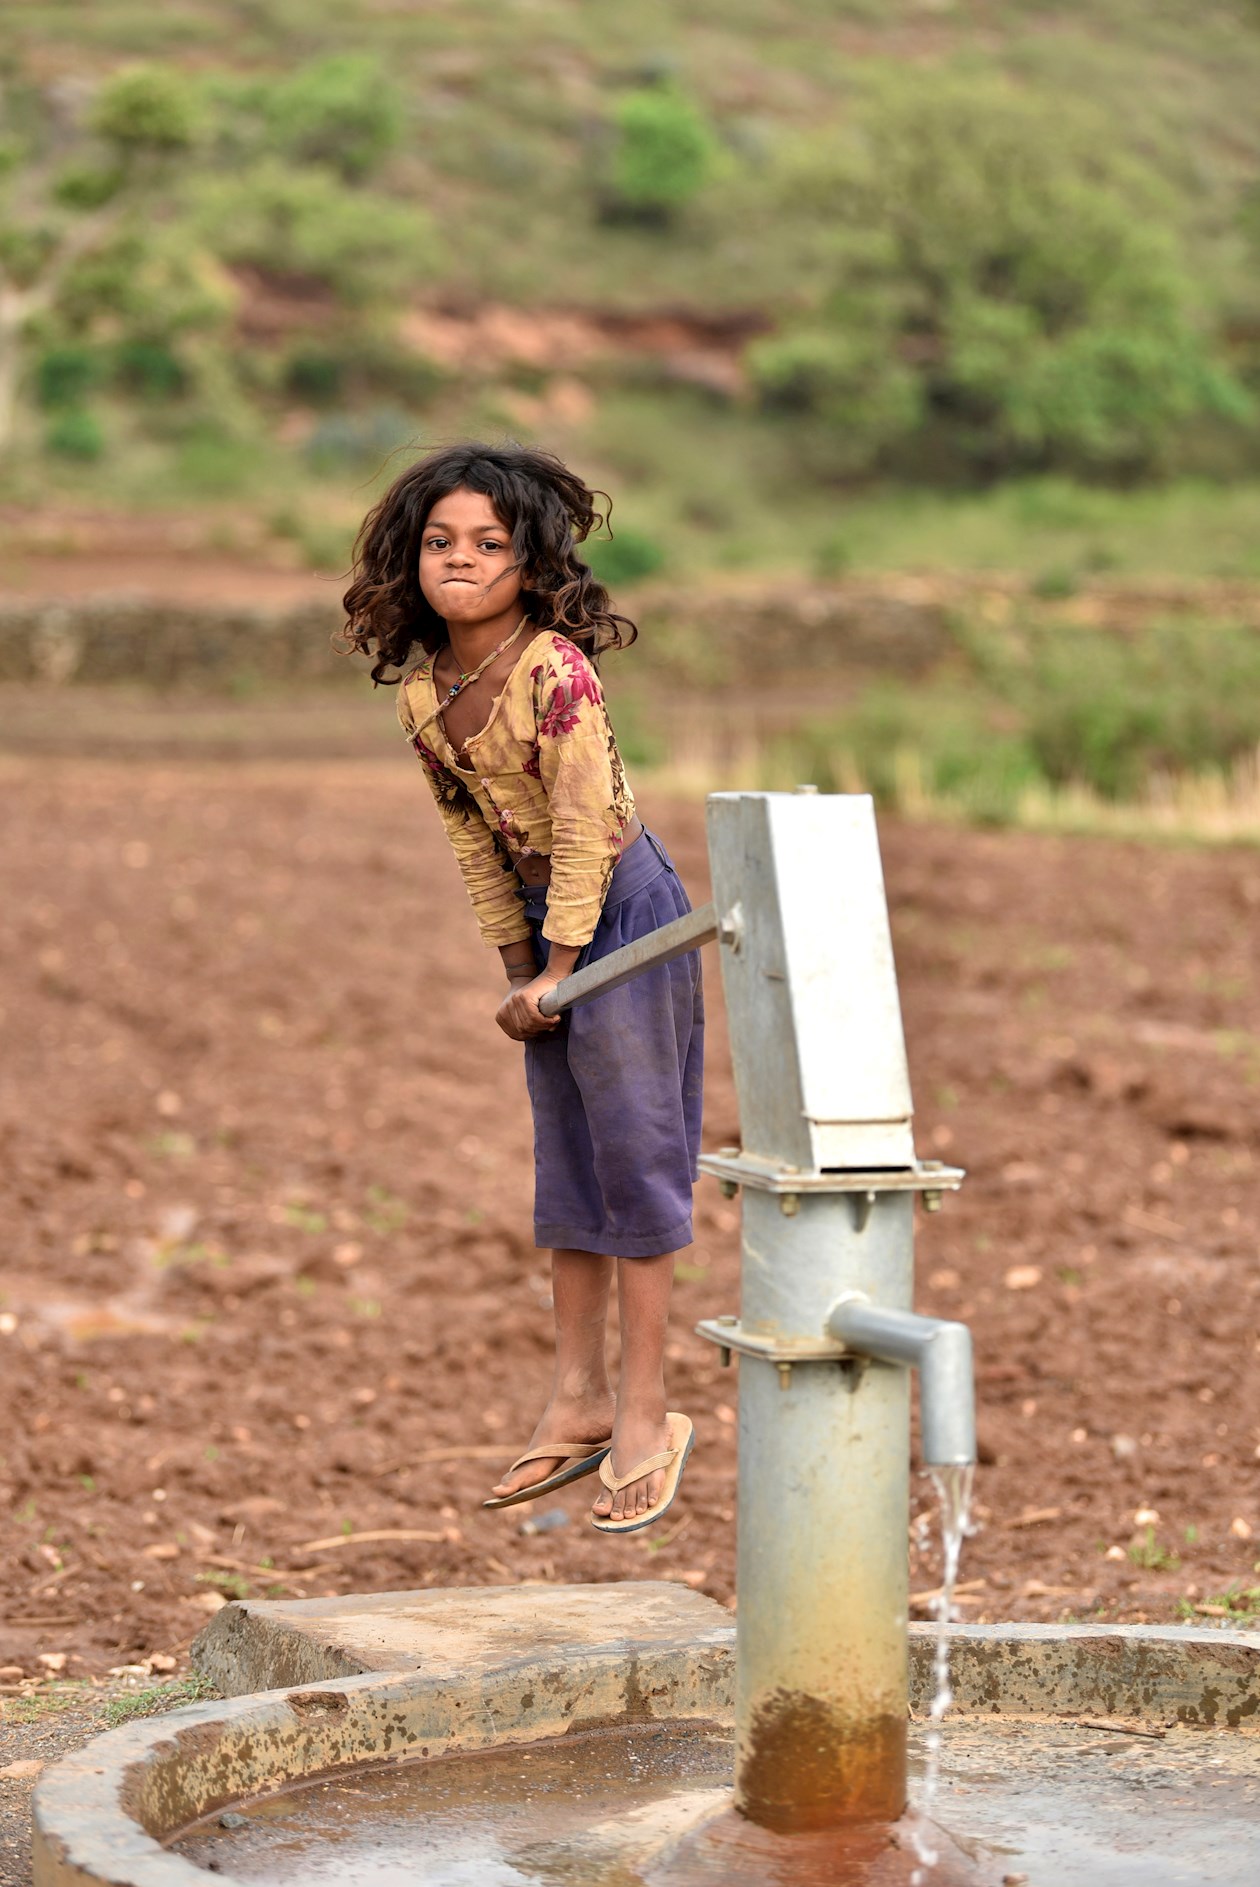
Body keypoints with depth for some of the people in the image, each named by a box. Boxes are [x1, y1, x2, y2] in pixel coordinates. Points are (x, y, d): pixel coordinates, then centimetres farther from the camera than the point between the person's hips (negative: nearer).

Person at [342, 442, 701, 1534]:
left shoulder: (555, 670, -22)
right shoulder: (421, 690, 1)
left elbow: (584, 827, -20)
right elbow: (471, 832, 9)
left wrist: (557, 968, -15)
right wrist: (515, 966, 10)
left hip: (622, 909, -8)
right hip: (543, 918, 8)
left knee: (634, 1152, -4)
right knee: (566, 1157, 13)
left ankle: (645, 1414, 3)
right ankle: (578, 1400, 21)